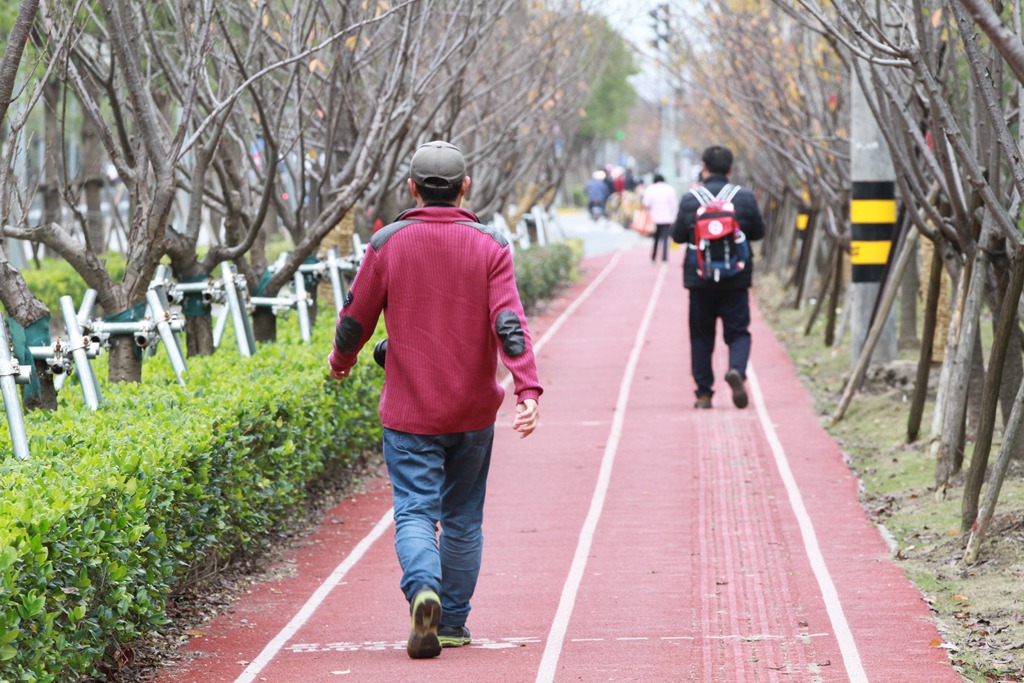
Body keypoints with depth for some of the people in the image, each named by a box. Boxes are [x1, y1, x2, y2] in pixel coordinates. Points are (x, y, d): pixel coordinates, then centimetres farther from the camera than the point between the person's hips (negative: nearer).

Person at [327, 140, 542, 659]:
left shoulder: (387, 245, -4)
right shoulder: (489, 247, -3)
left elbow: (355, 319, 2)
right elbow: (509, 323, -16)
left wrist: (341, 358, 23)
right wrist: (528, 389, -22)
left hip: (409, 412, -1)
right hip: (473, 411, 1)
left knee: (415, 512, -2)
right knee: (462, 517, 15)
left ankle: (423, 590, -29)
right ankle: (453, 622, 21)